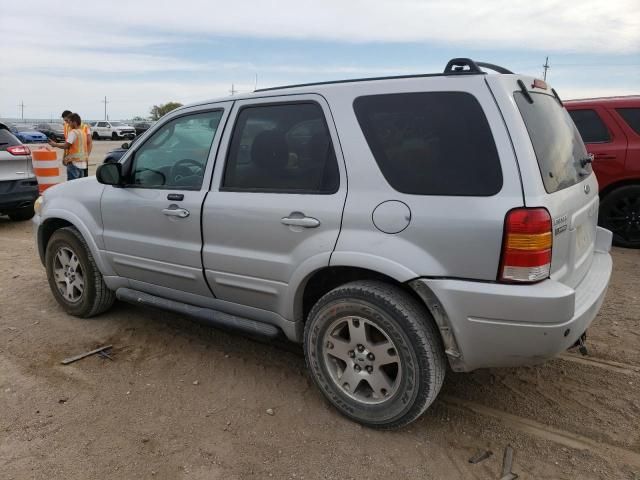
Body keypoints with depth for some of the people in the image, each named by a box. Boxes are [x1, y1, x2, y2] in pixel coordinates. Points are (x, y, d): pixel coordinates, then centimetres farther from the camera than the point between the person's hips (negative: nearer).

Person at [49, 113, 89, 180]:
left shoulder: (73, 132, -12)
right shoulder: (83, 132, 14)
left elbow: (66, 146, -15)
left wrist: (55, 144, -3)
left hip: (74, 162, -8)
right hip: (83, 163, 8)